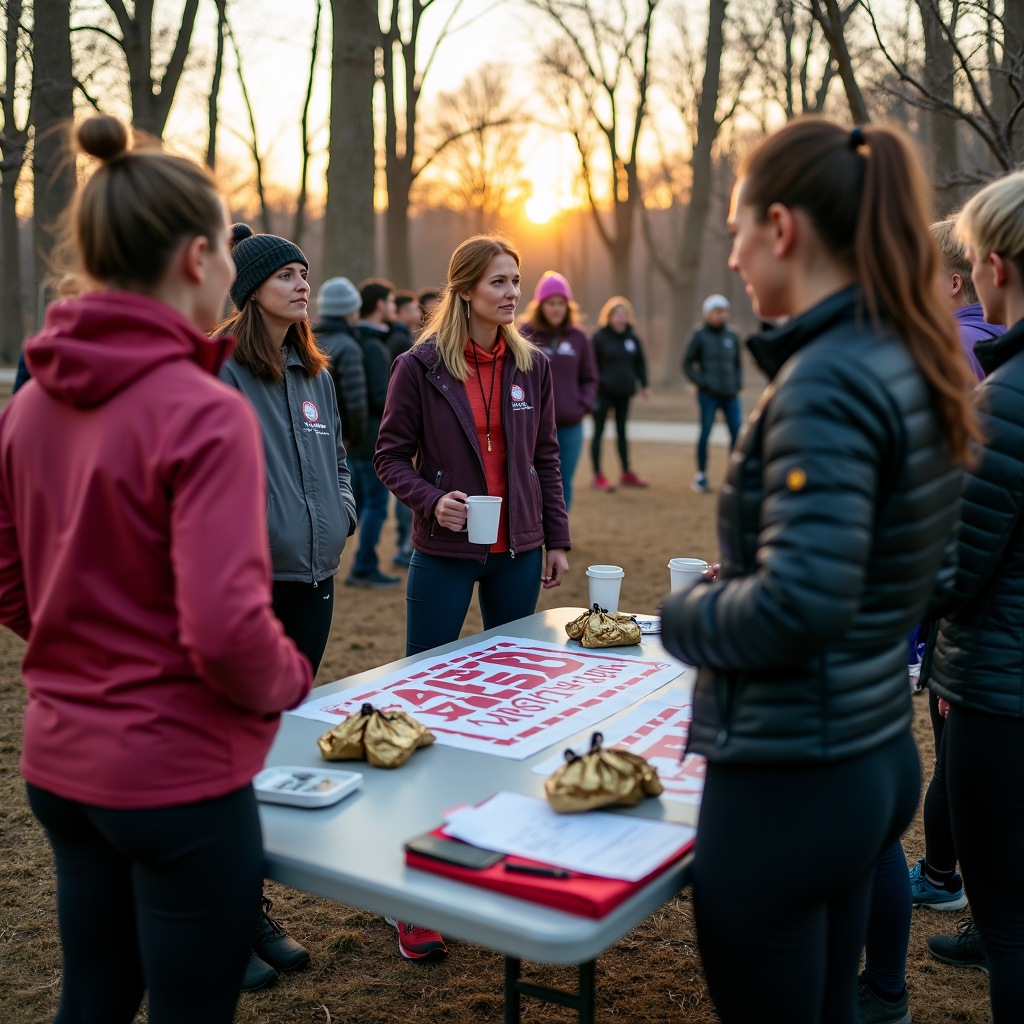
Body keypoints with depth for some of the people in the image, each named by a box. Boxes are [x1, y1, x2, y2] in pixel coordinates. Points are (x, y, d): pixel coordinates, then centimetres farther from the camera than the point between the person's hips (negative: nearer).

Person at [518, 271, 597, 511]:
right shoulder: (525, 336, -4)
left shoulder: (578, 338, 6)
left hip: (571, 426, 3)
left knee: (564, 485, 10)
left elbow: (590, 378, 13)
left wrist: (584, 405, -2)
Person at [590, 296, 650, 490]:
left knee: (622, 432, 14)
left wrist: (644, 385, 9)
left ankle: (626, 473, 22)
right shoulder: (599, 337, -9)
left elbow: (640, 362, 13)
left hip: (623, 393, 5)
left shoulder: (632, 338, 5)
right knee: (599, 432, 3)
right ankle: (598, 475, 9)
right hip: (603, 393, -5)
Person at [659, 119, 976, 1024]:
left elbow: (796, 606, -28)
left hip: (789, 779, -9)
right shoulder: (915, 366, 6)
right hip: (880, 755, 9)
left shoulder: (826, 380, -22)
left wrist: (686, 612, -9)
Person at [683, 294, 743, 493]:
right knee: (705, 434, 0)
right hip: (708, 395, -4)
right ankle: (701, 476, 11)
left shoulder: (732, 335, 11)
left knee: (737, 433, -3)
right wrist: (702, 382, -10)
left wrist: (739, 382, 6)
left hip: (730, 395, 4)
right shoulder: (699, 335, -1)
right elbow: (687, 364, 0)